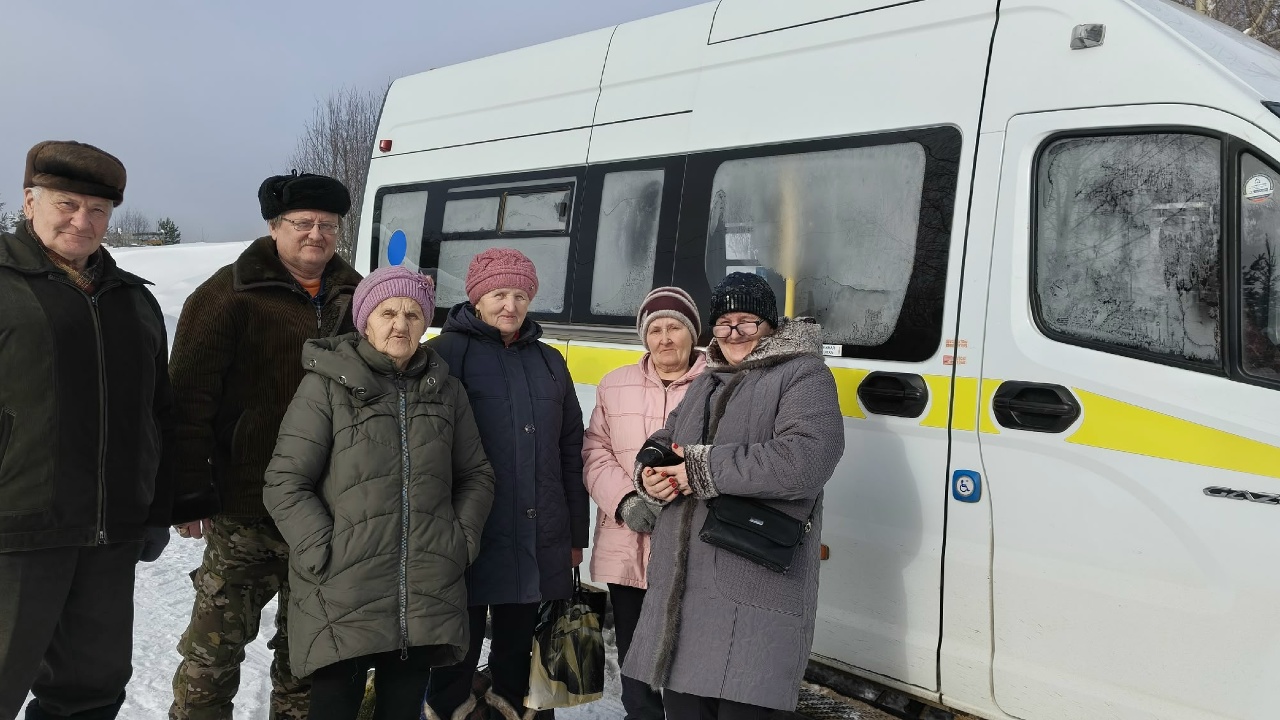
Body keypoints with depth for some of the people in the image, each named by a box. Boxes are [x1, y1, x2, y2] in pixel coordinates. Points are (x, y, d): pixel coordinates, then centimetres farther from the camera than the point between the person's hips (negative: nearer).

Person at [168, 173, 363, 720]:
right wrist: (191, 490, -13)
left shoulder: (354, 297, 10)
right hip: (246, 505, -4)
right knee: (218, 638, 2)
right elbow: (190, 396, -9)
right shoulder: (232, 295, -6)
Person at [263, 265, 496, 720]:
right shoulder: (327, 384, -3)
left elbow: (476, 475, 17)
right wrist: (326, 554, -13)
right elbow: (285, 483, -5)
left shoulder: (446, 391, 10)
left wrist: (463, 539, 3)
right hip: (341, 601, -3)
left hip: (428, 604, 4)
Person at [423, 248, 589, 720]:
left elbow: (570, 453, 14)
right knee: (461, 648, 6)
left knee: (518, 642, 16)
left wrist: (576, 535, 12)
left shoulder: (549, 362, 13)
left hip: (538, 542, 5)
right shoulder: (448, 353, -3)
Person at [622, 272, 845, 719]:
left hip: (755, 590, -7)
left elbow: (807, 459, -20)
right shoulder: (706, 382, 22)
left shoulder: (803, 375, -3)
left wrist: (705, 468, -16)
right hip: (680, 585, 8)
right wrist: (651, 477, 0)